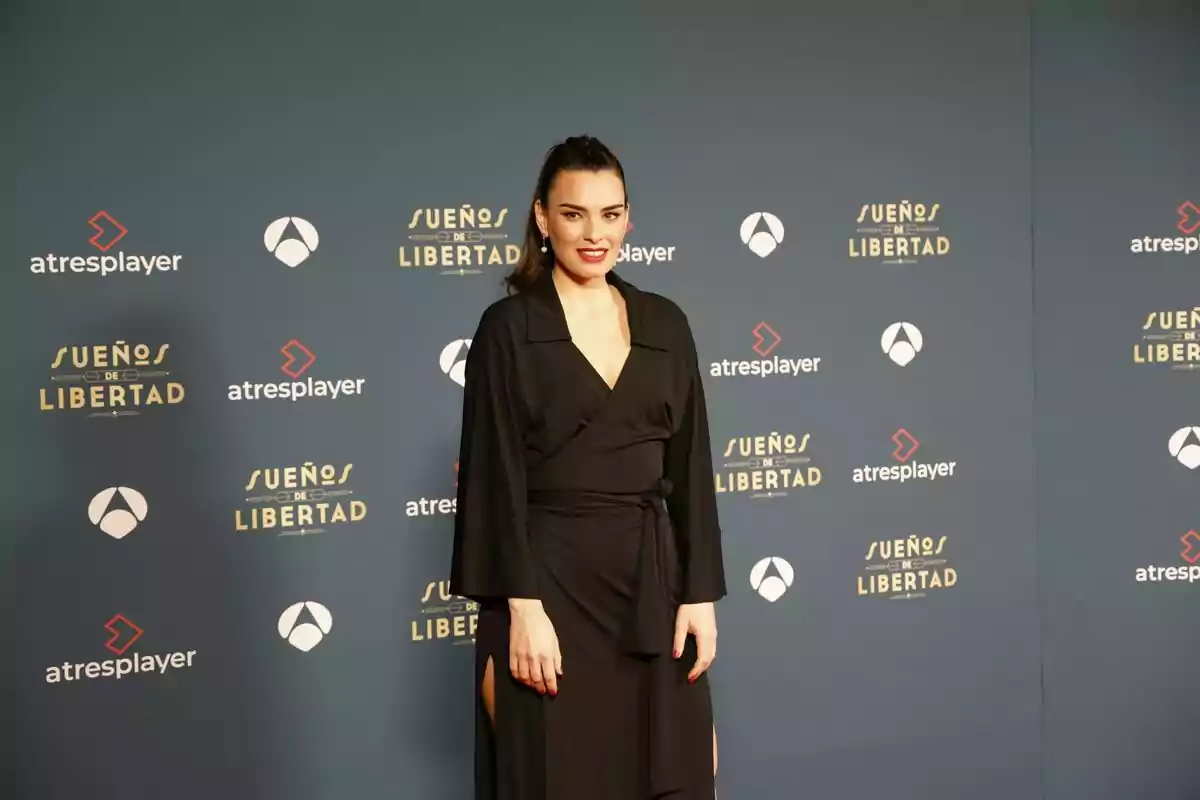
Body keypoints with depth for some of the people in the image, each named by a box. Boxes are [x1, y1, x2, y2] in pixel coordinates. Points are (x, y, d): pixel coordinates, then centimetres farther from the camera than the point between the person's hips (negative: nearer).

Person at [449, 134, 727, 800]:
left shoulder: (665, 324, 7)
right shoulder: (508, 327, -4)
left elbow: (691, 468, 7)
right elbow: (496, 478, -8)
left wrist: (700, 594, 2)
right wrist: (521, 606, -15)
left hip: (651, 578, 4)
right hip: (551, 577, -4)